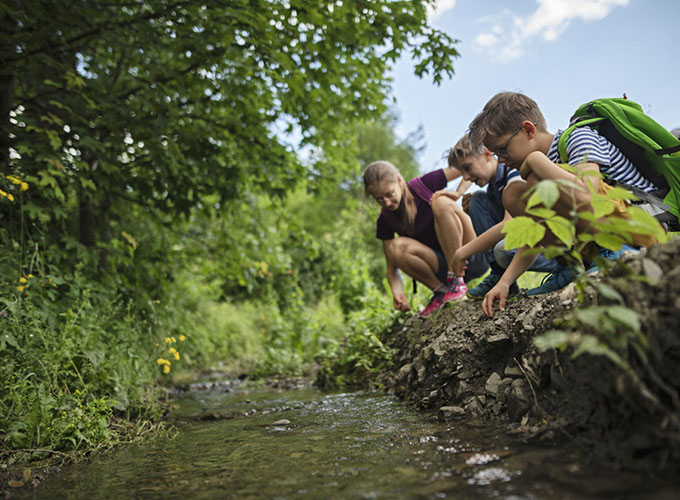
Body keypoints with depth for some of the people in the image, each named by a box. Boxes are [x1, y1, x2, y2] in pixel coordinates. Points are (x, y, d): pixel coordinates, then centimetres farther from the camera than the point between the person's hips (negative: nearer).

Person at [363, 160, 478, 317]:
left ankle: (457, 281, -22)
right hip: (442, 266, 2)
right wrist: (397, 291, -21)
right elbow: (391, 266, -2)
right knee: (397, 247, -25)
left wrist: (458, 193, -20)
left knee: (441, 202, -25)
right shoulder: (385, 219, -2)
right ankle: (441, 291, -7)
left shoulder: (424, 184, -8)